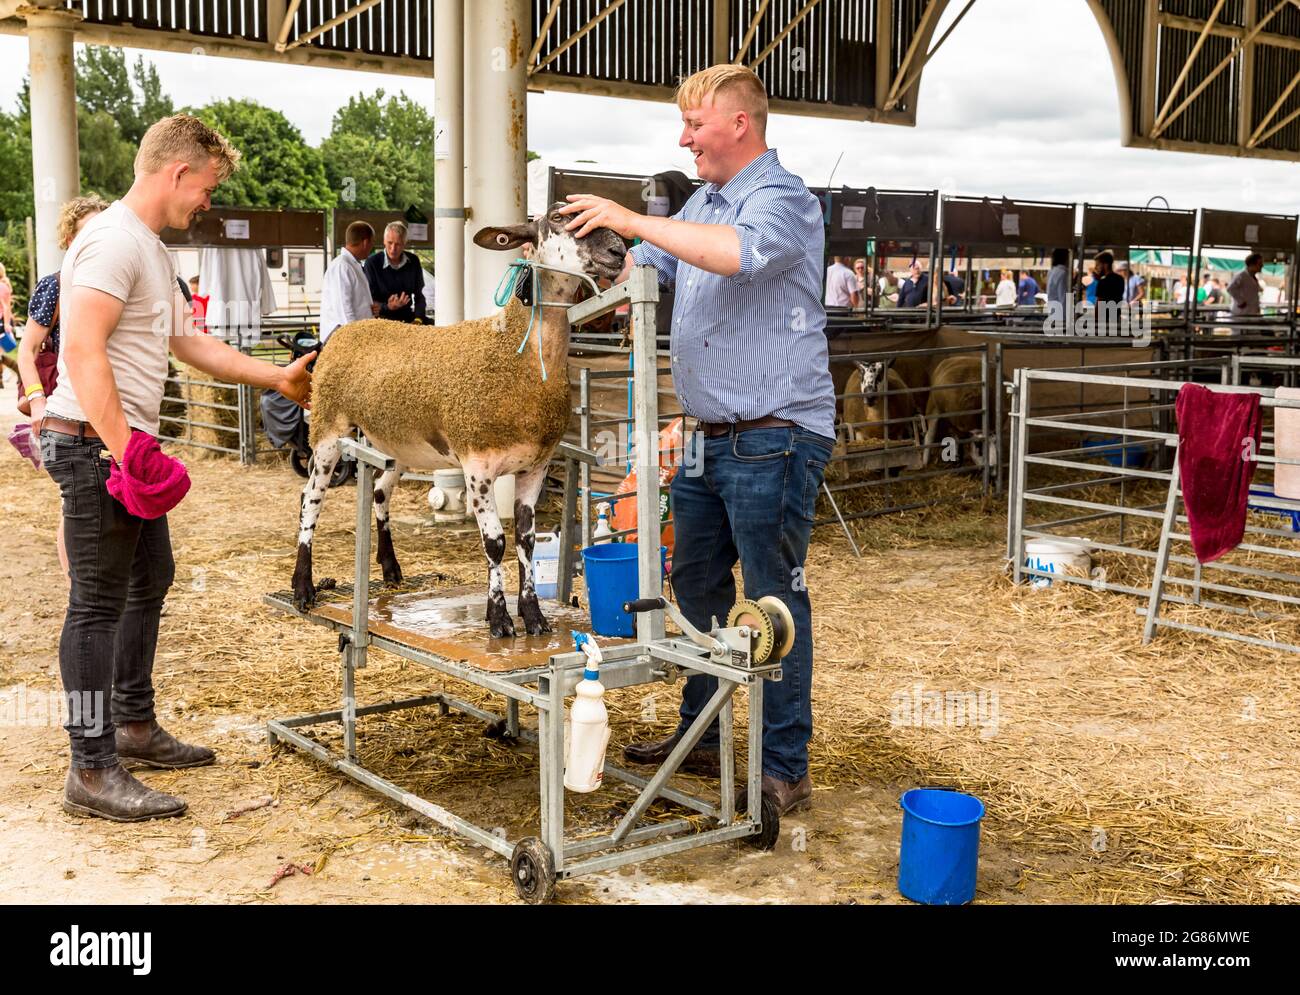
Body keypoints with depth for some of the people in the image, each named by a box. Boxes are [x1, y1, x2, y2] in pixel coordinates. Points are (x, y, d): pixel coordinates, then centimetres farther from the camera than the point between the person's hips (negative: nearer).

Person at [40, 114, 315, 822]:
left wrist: (279, 379, 21)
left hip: (129, 444, 11)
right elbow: (82, 350, -25)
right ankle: (92, 771, 1)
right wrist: (124, 451, -27)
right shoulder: (114, 240, -16)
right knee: (99, 603, -6)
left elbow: (193, 345, 23)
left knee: (151, 578, 19)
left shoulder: (152, 250, 17)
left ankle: (134, 726, 32)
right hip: (94, 443, -11)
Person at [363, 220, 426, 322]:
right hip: (381, 320, -5)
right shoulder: (372, 263, -6)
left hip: (408, 319, 5)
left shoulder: (413, 261, 7)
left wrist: (418, 319, 2)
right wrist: (387, 306, -25)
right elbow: (370, 301, -6)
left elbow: (419, 295, 15)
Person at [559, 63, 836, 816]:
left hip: (774, 437, -10)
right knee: (697, 587, 17)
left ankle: (785, 768, 6)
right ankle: (700, 735, 31)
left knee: (775, 599, -3)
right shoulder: (706, 202, 17)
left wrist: (632, 220, -29)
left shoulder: (782, 199, -12)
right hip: (709, 436, 10)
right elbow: (644, 267, 28)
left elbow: (738, 251, -34)